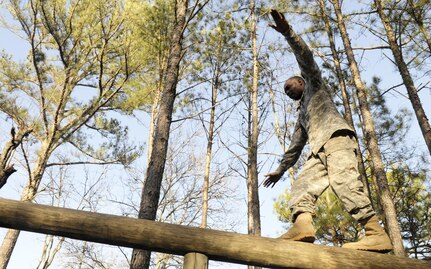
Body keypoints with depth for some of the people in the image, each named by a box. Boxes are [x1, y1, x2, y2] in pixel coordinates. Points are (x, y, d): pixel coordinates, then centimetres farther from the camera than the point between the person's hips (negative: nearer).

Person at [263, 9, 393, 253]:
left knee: (342, 180, -28)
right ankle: (302, 225, -36)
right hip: (320, 151, 8)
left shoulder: (314, 86, 25)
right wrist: (280, 170, 40)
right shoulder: (302, 115, 40)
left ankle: (377, 234, -36)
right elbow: (295, 146, 39)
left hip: (336, 136, -8)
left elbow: (305, 57, 7)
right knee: (302, 185, -12)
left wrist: (288, 33, -4)